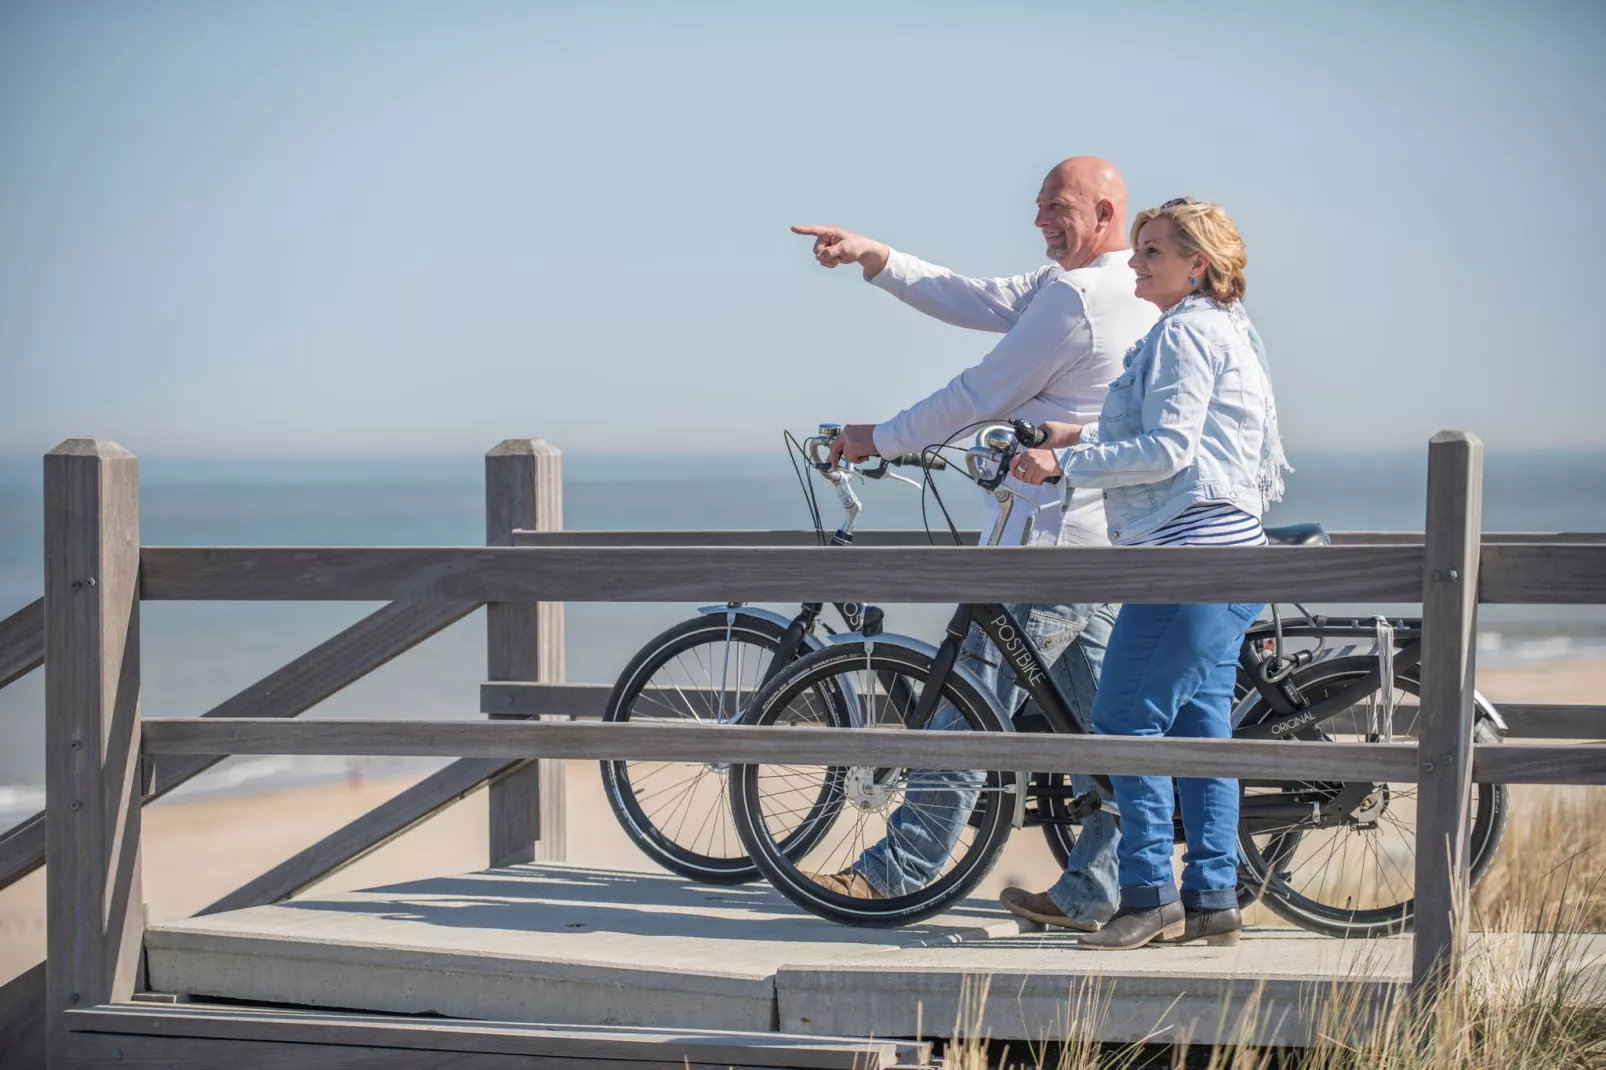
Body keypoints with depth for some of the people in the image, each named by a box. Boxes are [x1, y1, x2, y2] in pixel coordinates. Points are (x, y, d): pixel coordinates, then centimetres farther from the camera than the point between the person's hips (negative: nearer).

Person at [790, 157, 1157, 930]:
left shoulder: (1075, 298, -16)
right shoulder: (1135, 294, 15)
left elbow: (982, 395, -12)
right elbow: (980, 302, 14)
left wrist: (880, 438, 0)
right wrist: (873, 258, 7)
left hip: (1053, 536, -10)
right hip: (1111, 542, 10)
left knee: (972, 705, -4)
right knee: (1101, 721, 8)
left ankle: (899, 870, 2)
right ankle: (1094, 891, 9)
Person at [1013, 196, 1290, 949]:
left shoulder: (1184, 334, -11)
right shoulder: (1228, 330, 21)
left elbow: (1166, 451, -19)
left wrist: (1064, 463, -15)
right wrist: (1084, 438, 20)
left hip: (1189, 549, -11)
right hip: (1227, 548, 11)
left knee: (1126, 719, -7)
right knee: (1199, 723, 10)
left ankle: (1149, 896, -6)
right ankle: (1212, 900, 11)